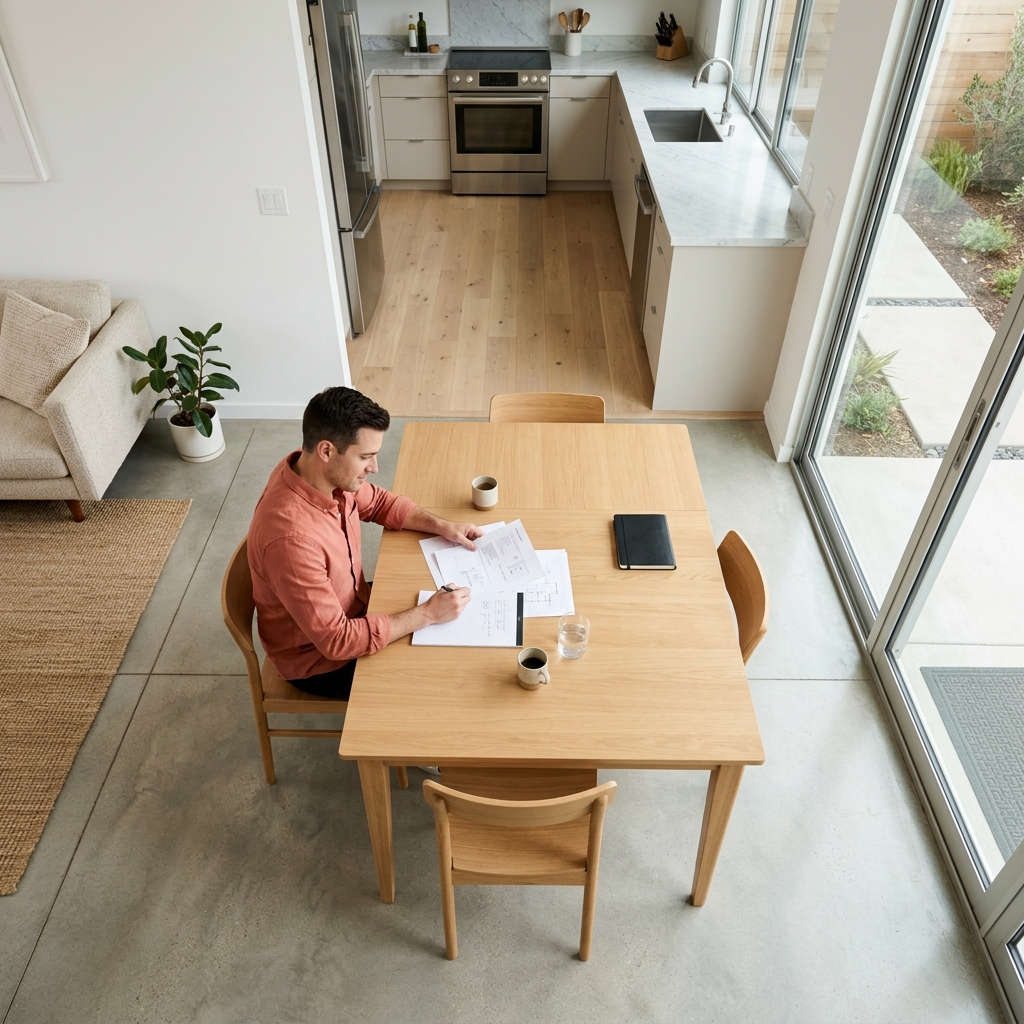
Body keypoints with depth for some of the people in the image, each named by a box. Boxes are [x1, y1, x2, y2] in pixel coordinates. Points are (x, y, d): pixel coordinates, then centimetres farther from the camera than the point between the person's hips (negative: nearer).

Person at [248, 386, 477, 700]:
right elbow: (337, 641, -34)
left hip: (352, 609, 8)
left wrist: (441, 526, -7)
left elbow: (378, 502, 6)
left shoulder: (325, 471, -15)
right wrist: (428, 614, -29)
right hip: (319, 658, -7)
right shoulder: (291, 537, -40)